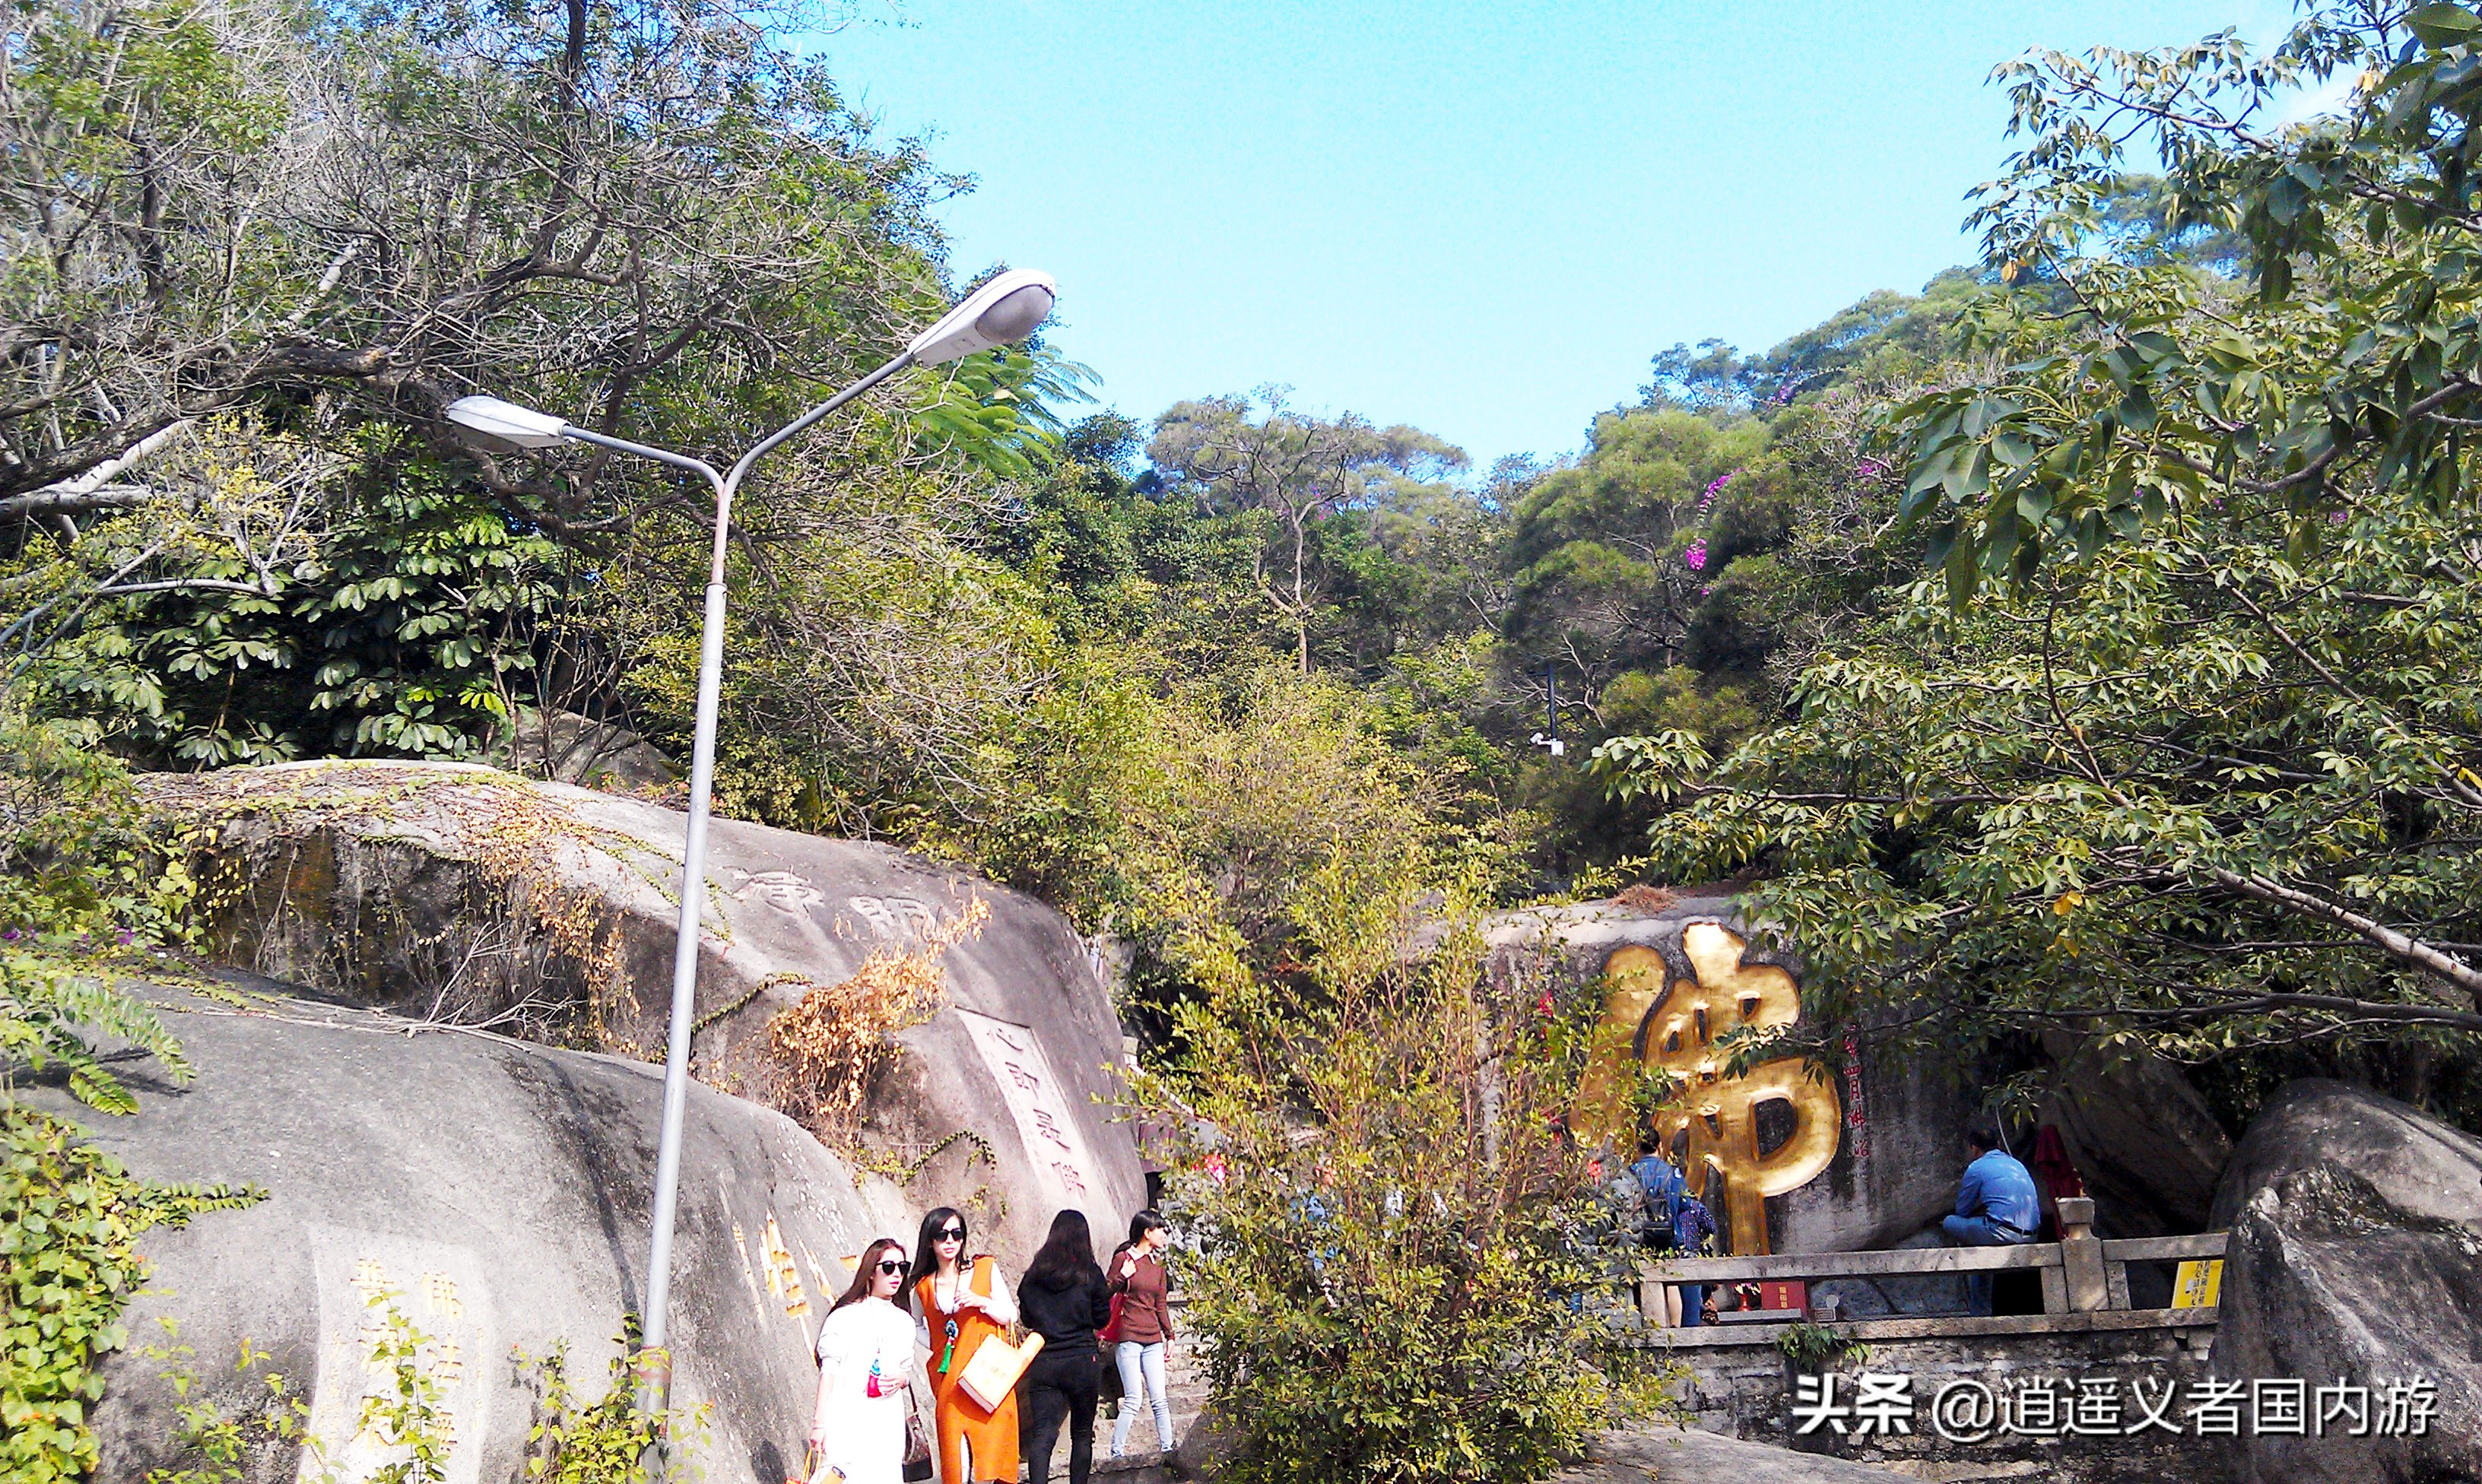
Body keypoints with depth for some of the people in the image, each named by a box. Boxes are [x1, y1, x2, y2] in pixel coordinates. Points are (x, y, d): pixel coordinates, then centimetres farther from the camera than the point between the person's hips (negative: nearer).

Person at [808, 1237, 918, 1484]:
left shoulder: (904, 1322, 15)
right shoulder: (844, 1317, 0)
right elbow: (829, 1371, -3)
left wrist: (902, 1378, 0)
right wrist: (819, 1423, -7)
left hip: (887, 1424, 4)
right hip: (846, 1421, -4)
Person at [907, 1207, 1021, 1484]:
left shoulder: (985, 1269, 3)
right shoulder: (924, 1287, 6)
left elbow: (1011, 1316, 5)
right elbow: (917, 1326, 25)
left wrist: (981, 1301, -11)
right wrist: (938, 1345, 7)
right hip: (950, 1379, 1)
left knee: (993, 1450, -5)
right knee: (956, 1461, -6)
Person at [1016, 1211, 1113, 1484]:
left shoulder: (1033, 1276, 3)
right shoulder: (1089, 1273, -5)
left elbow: (1027, 1320, 12)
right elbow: (1102, 1319, 3)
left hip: (1043, 1362, 1)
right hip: (1082, 1360, -1)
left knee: (1042, 1434, -4)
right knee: (1082, 1434, 13)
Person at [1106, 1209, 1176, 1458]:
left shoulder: (1158, 1266, 16)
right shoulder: (1123, 1258, -1)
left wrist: (1169, 1335, 16)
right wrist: (1122, 1278, -17)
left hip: (1153, 1339, 6)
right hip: (1128, 1337, -5)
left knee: (1160, 1399, 2)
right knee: (1133, 1399, -8)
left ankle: (1168, 1448, 8)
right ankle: (1116, 1452, 0)